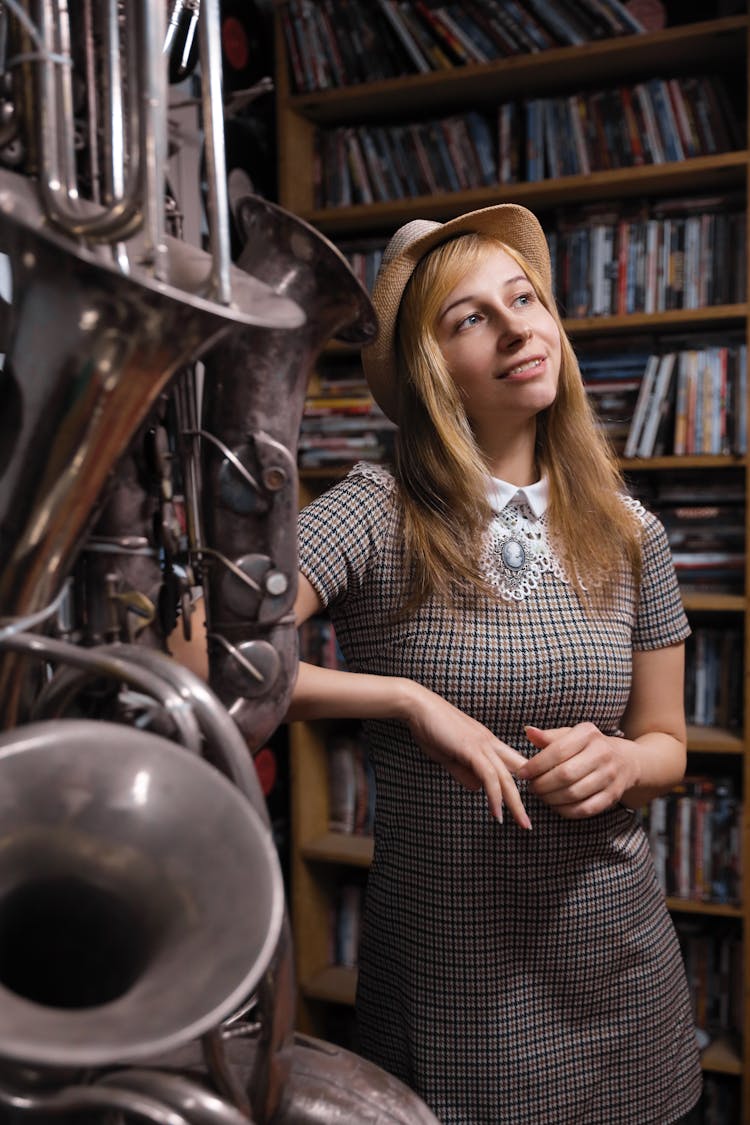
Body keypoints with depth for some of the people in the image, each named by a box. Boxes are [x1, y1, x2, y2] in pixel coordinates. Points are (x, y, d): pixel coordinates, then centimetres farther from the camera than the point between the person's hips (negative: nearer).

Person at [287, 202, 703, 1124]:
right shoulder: (377, 513, -14)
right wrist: (408, 698, -25)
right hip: (446, 975, -4)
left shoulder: (629, 536, -1)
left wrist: (617, 761, -14)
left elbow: (665, 742, 8)